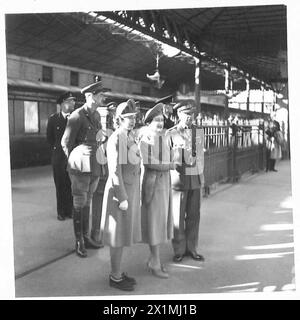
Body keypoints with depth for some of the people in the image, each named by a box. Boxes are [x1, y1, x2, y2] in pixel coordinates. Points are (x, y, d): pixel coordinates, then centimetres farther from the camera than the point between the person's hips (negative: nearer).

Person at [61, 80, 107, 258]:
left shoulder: (97, 115, 11)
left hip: (95, 167, 7)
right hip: (81, 167, -7)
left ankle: (87, 238, 25)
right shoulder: (77, 116, -12)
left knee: (87, 203, 15)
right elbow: (66, 142, -7)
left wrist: (99, 160, 15)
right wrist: (75, 161, 3)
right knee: (79, 205, 1)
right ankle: (79, 242, 11)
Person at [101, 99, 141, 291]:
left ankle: (118, 272, 27)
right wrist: (122, 198, -20)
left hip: (131, 190, 9)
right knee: (119, 237, 1)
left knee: (124, 234, 16)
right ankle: (116, 277, 12)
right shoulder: (116, 139, -18)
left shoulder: (130, 137, 12)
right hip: (121, 192, -9)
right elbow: (115, 171, -20)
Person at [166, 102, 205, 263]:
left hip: (195, 178, 4)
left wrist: (201, 177, 13)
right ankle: (178, 250, 13)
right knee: (178, 215, 2)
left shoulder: (199, 132, 8)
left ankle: (191, 248, 19)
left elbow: (200, 155, 14)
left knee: (194, 215, 8)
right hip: (178, 178, -4)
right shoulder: (171, 133, -5)